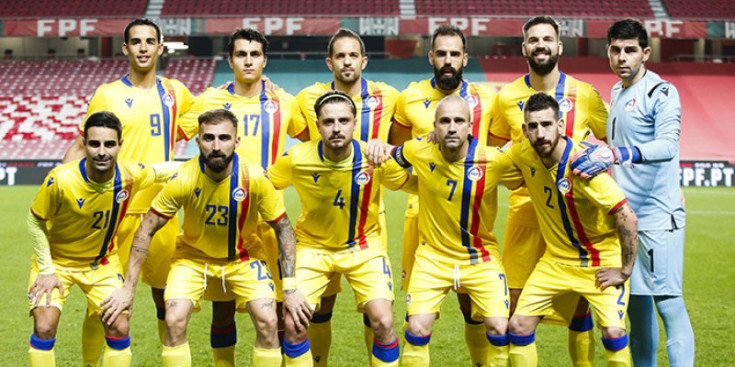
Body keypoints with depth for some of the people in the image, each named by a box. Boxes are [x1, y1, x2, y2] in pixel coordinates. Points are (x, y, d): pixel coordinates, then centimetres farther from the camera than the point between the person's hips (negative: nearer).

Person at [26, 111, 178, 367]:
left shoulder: (131, 175, -21)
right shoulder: (61, 180, -30)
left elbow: (164, 170, 3)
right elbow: (36, 221, -13)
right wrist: (46, 269, -14)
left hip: (102, 262, 3)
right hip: (56, 260, -2)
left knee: (119, 328, -6)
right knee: (44, 327, -17)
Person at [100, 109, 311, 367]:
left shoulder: (254, 178, -24)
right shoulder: (183, 180, -25)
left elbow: (283, 228, -11)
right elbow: (146, 230, -15)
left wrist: (289, 287, -15)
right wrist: (128, 288, -16)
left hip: (242, 257, 0)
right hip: (193, 255, 0)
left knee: (268, 321, -16)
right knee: (174, 321, -18)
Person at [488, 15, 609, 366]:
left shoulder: (584, 95, 1)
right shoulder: (507, 97, 4)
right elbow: (492, 150, 16)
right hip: (526, 209, 1)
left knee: (580, 304, 3)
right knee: (515, 304, 0)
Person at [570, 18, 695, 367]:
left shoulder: (661, 92, -10)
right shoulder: (616, 92, 15)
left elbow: (667, 145, -26)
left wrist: (616, 154, -38)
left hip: (657, 216, -8)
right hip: (625, 215, 8)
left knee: (668, 302, -10)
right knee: (636, 302, 12)